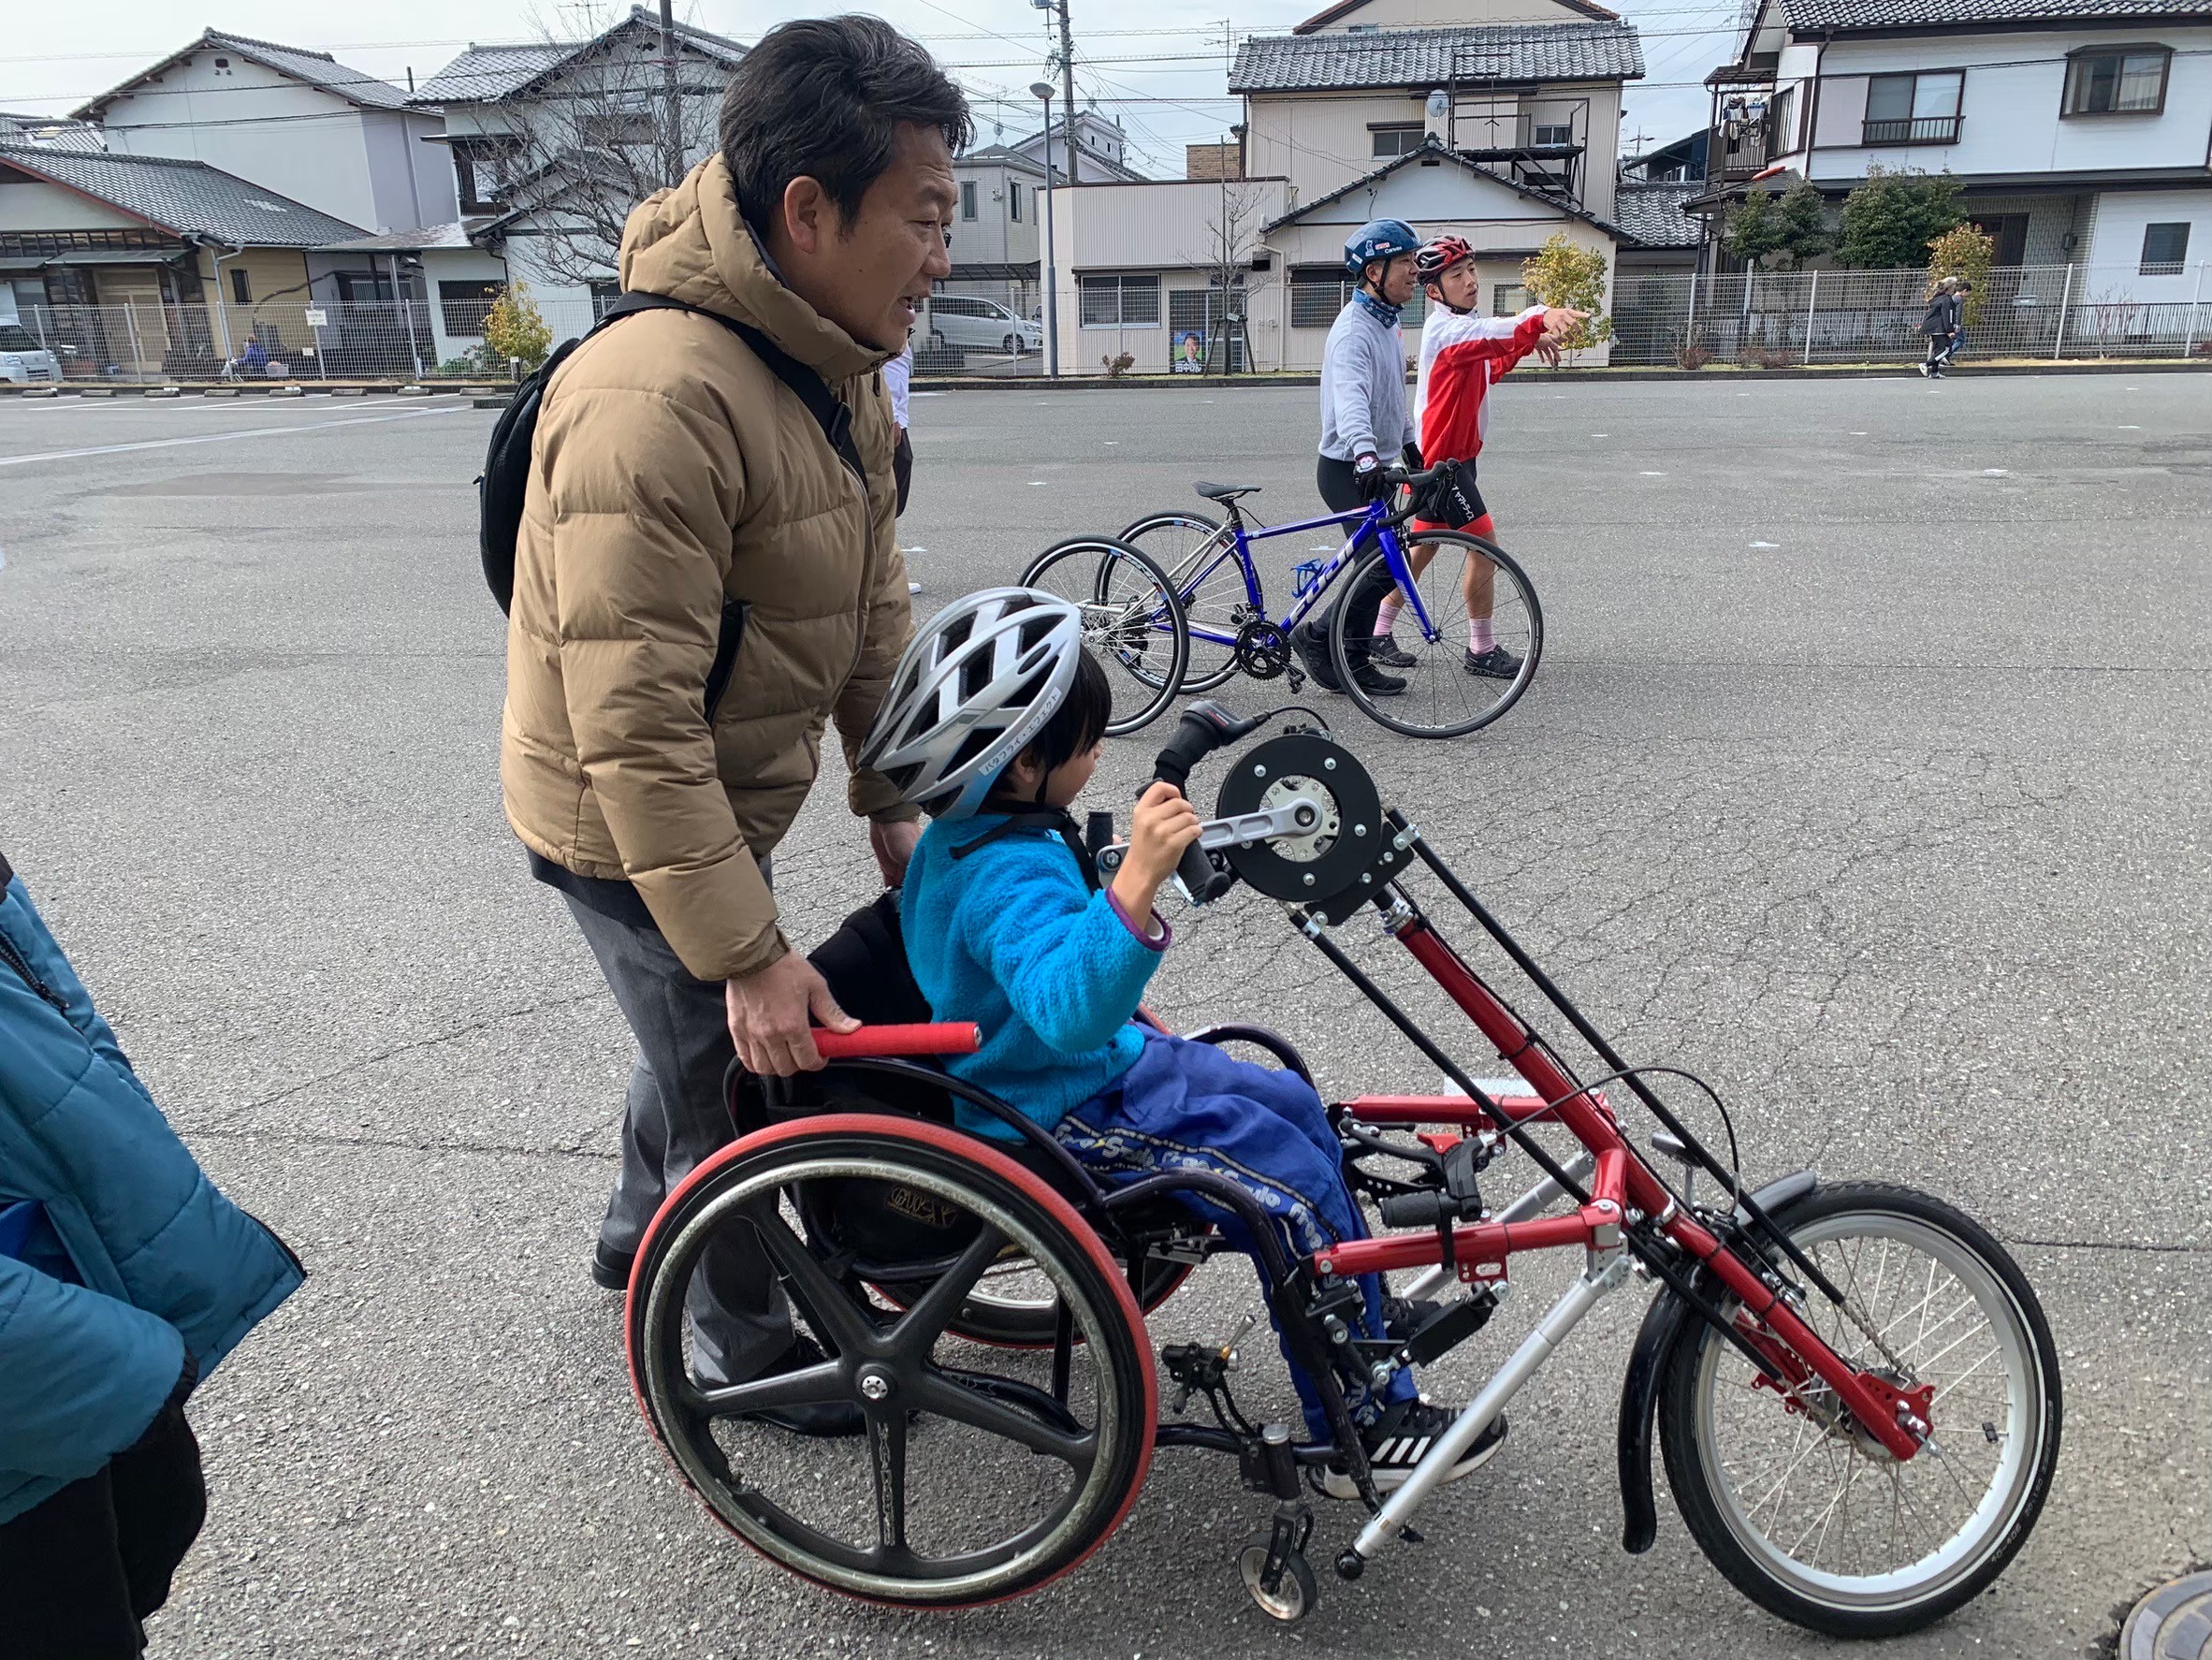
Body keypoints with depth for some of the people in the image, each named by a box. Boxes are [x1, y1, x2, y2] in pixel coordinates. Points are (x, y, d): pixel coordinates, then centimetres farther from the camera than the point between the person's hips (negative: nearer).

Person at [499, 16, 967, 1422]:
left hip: (718, 800, 9)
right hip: (627, 826, -9)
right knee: (737, 1072, 7)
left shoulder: (844, 377, -2)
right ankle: (744, 1343, 34)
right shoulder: (659, 401, -33)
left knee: (696, 1035, 28)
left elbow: (875, 609, 5)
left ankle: (644, 1232, 56)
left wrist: (893, 801, 6)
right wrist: (748, 955, -28)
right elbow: (633, 726, -33)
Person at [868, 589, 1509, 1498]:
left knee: (1295, 1106, 15)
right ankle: (1363, 1428, 3)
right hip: (1063, 1118, -11)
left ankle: (1361, 1310, 33)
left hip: (1102, 1061, 11)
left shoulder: (966, 836, 3)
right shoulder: (1009, 874, -31)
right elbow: (1065, 1006, -50)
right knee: (1293, 1181, -13)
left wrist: (1121, 1015, 24)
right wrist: (1136, 880, -60)